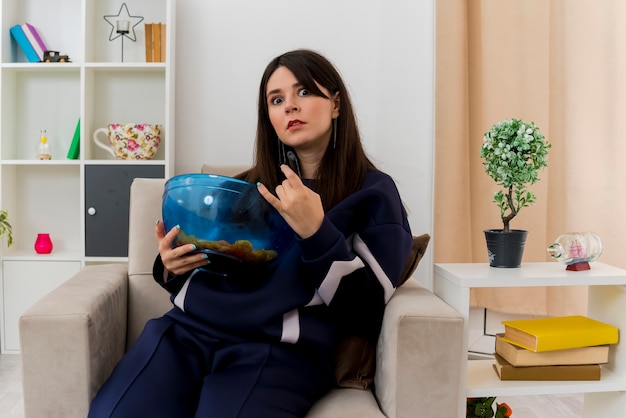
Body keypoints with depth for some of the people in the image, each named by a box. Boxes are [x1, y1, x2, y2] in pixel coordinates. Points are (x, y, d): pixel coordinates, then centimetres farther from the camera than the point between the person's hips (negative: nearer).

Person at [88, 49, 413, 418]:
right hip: (191, 328, 4)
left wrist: (316, 233, -15)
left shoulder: (373, 193, 7)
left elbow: (367, 314, -3)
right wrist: (172, 267, 3)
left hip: (280, 348, -3)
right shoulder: (251, 184, 21)